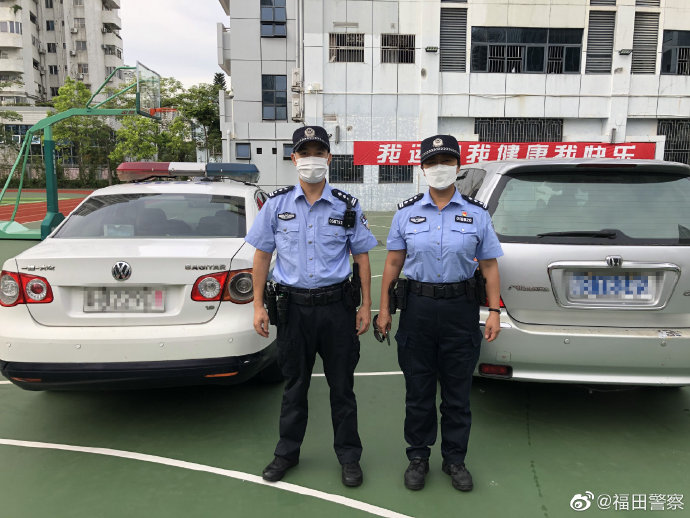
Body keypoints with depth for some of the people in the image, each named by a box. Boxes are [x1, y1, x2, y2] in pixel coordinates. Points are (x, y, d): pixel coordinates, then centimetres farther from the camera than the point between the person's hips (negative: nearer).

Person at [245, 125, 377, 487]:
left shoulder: (347, 206, 2)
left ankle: (349, 456, 27)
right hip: (294, 306, 1)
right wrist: (258, 306, 1)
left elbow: (362, 257, 6)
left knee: (342, 385, 10)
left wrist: (365, 306, 1)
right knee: (294, 383, 14)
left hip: (337, 305, 0)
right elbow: (261, 256, 5)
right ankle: (287, 452, 33)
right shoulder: (276, 204, 2)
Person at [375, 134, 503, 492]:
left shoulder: (477, 214, 3)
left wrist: (494, 311, -2)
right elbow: (393, 263, 5)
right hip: (418, 306, 0)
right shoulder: (407, 213, 3)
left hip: (461, 308, 0)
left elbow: (489, 265, 5)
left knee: (457, 392, 11)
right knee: (418, 390, 10)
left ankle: (455, 459, 29)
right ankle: (418, 457, 28)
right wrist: (384, 309, 2)